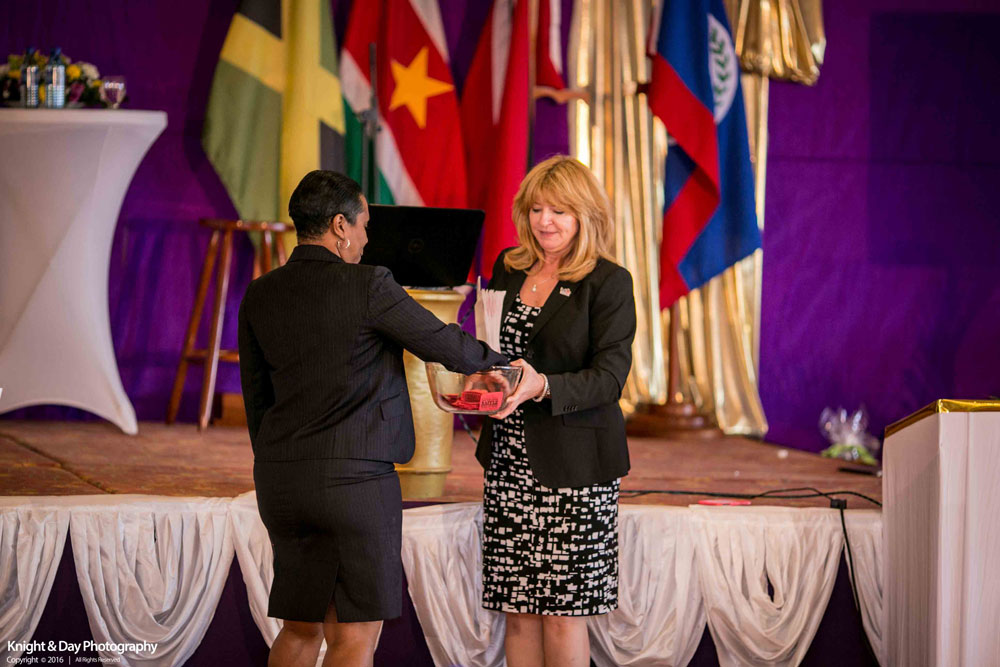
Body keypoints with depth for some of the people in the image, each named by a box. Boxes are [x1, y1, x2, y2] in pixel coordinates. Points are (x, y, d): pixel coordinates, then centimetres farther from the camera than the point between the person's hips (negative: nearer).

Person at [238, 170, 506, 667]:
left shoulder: (259, 296, 7)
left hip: (282, 478, 6)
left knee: (301, 627, 15)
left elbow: (257, 399, 14)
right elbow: (443, 345, -1)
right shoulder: (368, 287, -11)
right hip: (355, 477, -6)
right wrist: (500, 361, 20)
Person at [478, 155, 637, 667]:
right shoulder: (507, 269, 12)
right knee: (516, 608, 5)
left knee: (562, 611, -3)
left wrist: (542, 387, -26)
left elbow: (609, 377, -11)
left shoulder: (608, 282, -5)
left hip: (573, 464, -5)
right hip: (508, 458, 5)